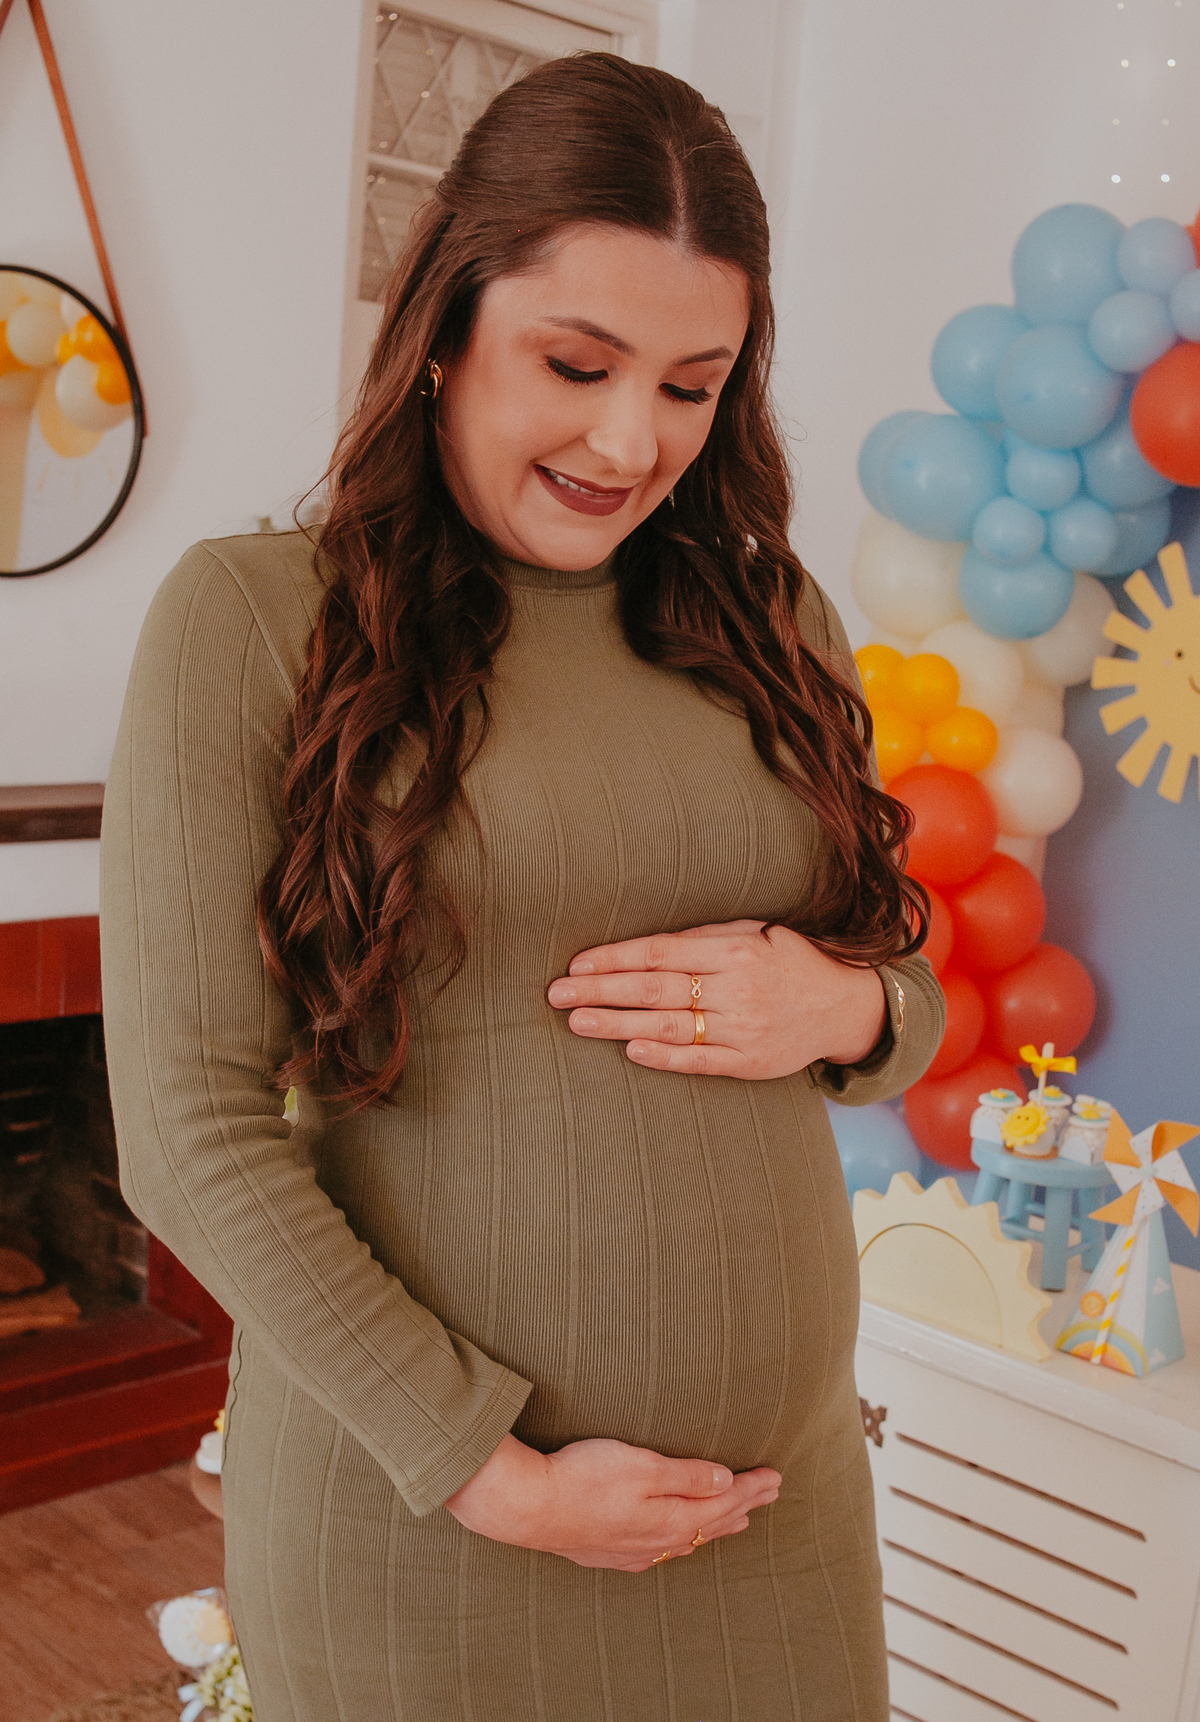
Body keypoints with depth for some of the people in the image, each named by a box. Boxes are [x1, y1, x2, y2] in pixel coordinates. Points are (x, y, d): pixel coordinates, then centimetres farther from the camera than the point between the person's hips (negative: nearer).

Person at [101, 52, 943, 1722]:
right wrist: (488, 1468, -13)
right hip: (417, 1509, -4)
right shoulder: (251, 617, -9)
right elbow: (191, 1130, -12)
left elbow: (912, 999, 13)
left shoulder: (773, 627, 5)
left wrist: (844, 1005, -10)